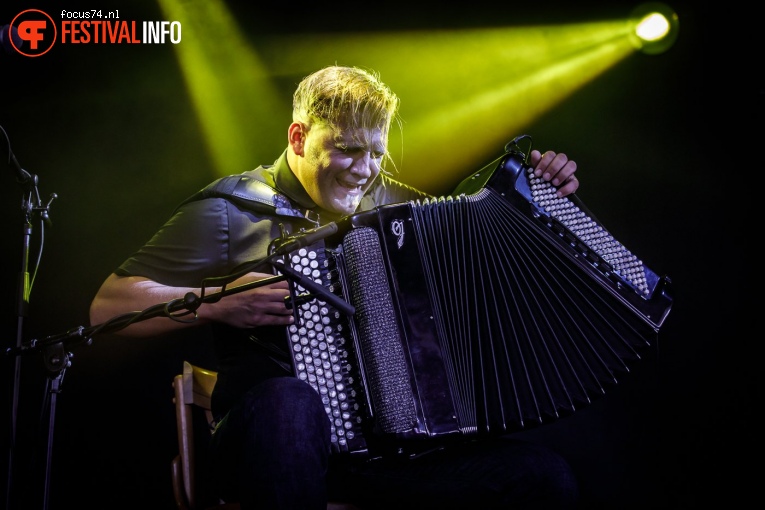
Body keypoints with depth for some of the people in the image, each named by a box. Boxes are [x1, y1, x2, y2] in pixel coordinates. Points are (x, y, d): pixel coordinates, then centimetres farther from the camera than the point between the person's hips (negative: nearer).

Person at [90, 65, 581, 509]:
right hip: (279, 430, -4)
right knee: (289, 400, -40)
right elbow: (109, 307, -2)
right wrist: (217, 303, -16)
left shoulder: (391, 202, 15)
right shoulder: (232, 210, 1)